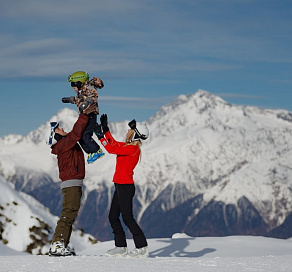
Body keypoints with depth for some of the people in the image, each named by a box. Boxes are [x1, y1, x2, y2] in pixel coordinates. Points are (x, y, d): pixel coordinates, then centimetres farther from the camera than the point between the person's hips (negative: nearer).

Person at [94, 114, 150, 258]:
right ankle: (121, 247, 17)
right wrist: (105, 129, 21)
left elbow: (111, 149, -21)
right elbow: (114, 144, 24)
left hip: (125, 186, -10)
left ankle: (142, 248, 0)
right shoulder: (129, 146, 10)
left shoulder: (133, 149, -17)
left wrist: (100, 135, -14)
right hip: (120, 186, 10)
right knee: (113, 217, 12)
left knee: (127, 218, -6)